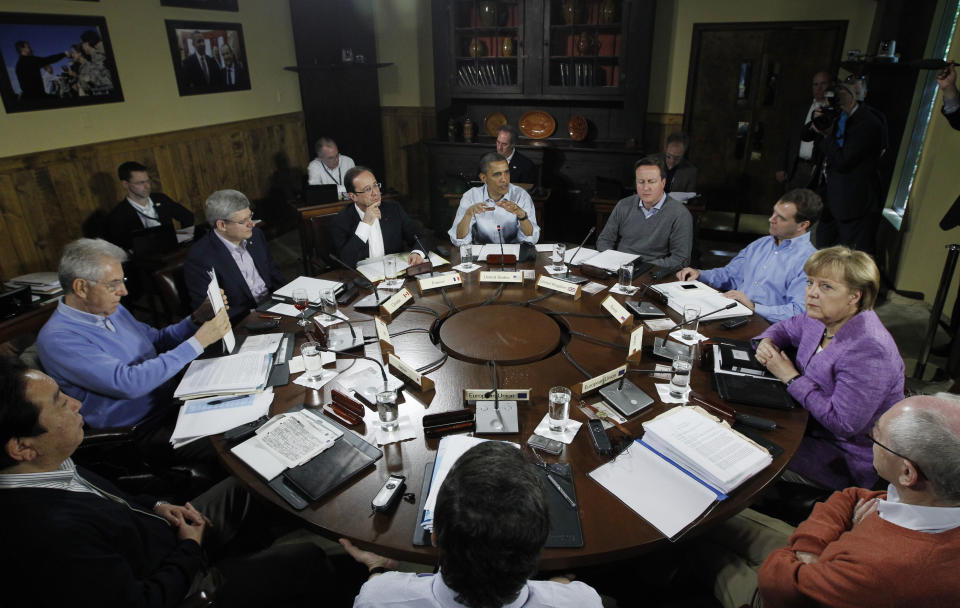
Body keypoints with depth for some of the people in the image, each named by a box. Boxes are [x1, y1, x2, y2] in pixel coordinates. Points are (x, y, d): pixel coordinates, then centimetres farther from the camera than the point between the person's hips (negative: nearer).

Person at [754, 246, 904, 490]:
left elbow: (842, 423, -31)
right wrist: (767, 341, -5)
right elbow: (787, 327, 19)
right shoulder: (820, 320, -4)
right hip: (812, 422, 8)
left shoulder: (868, 351, -30)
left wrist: (791, 377, -23)